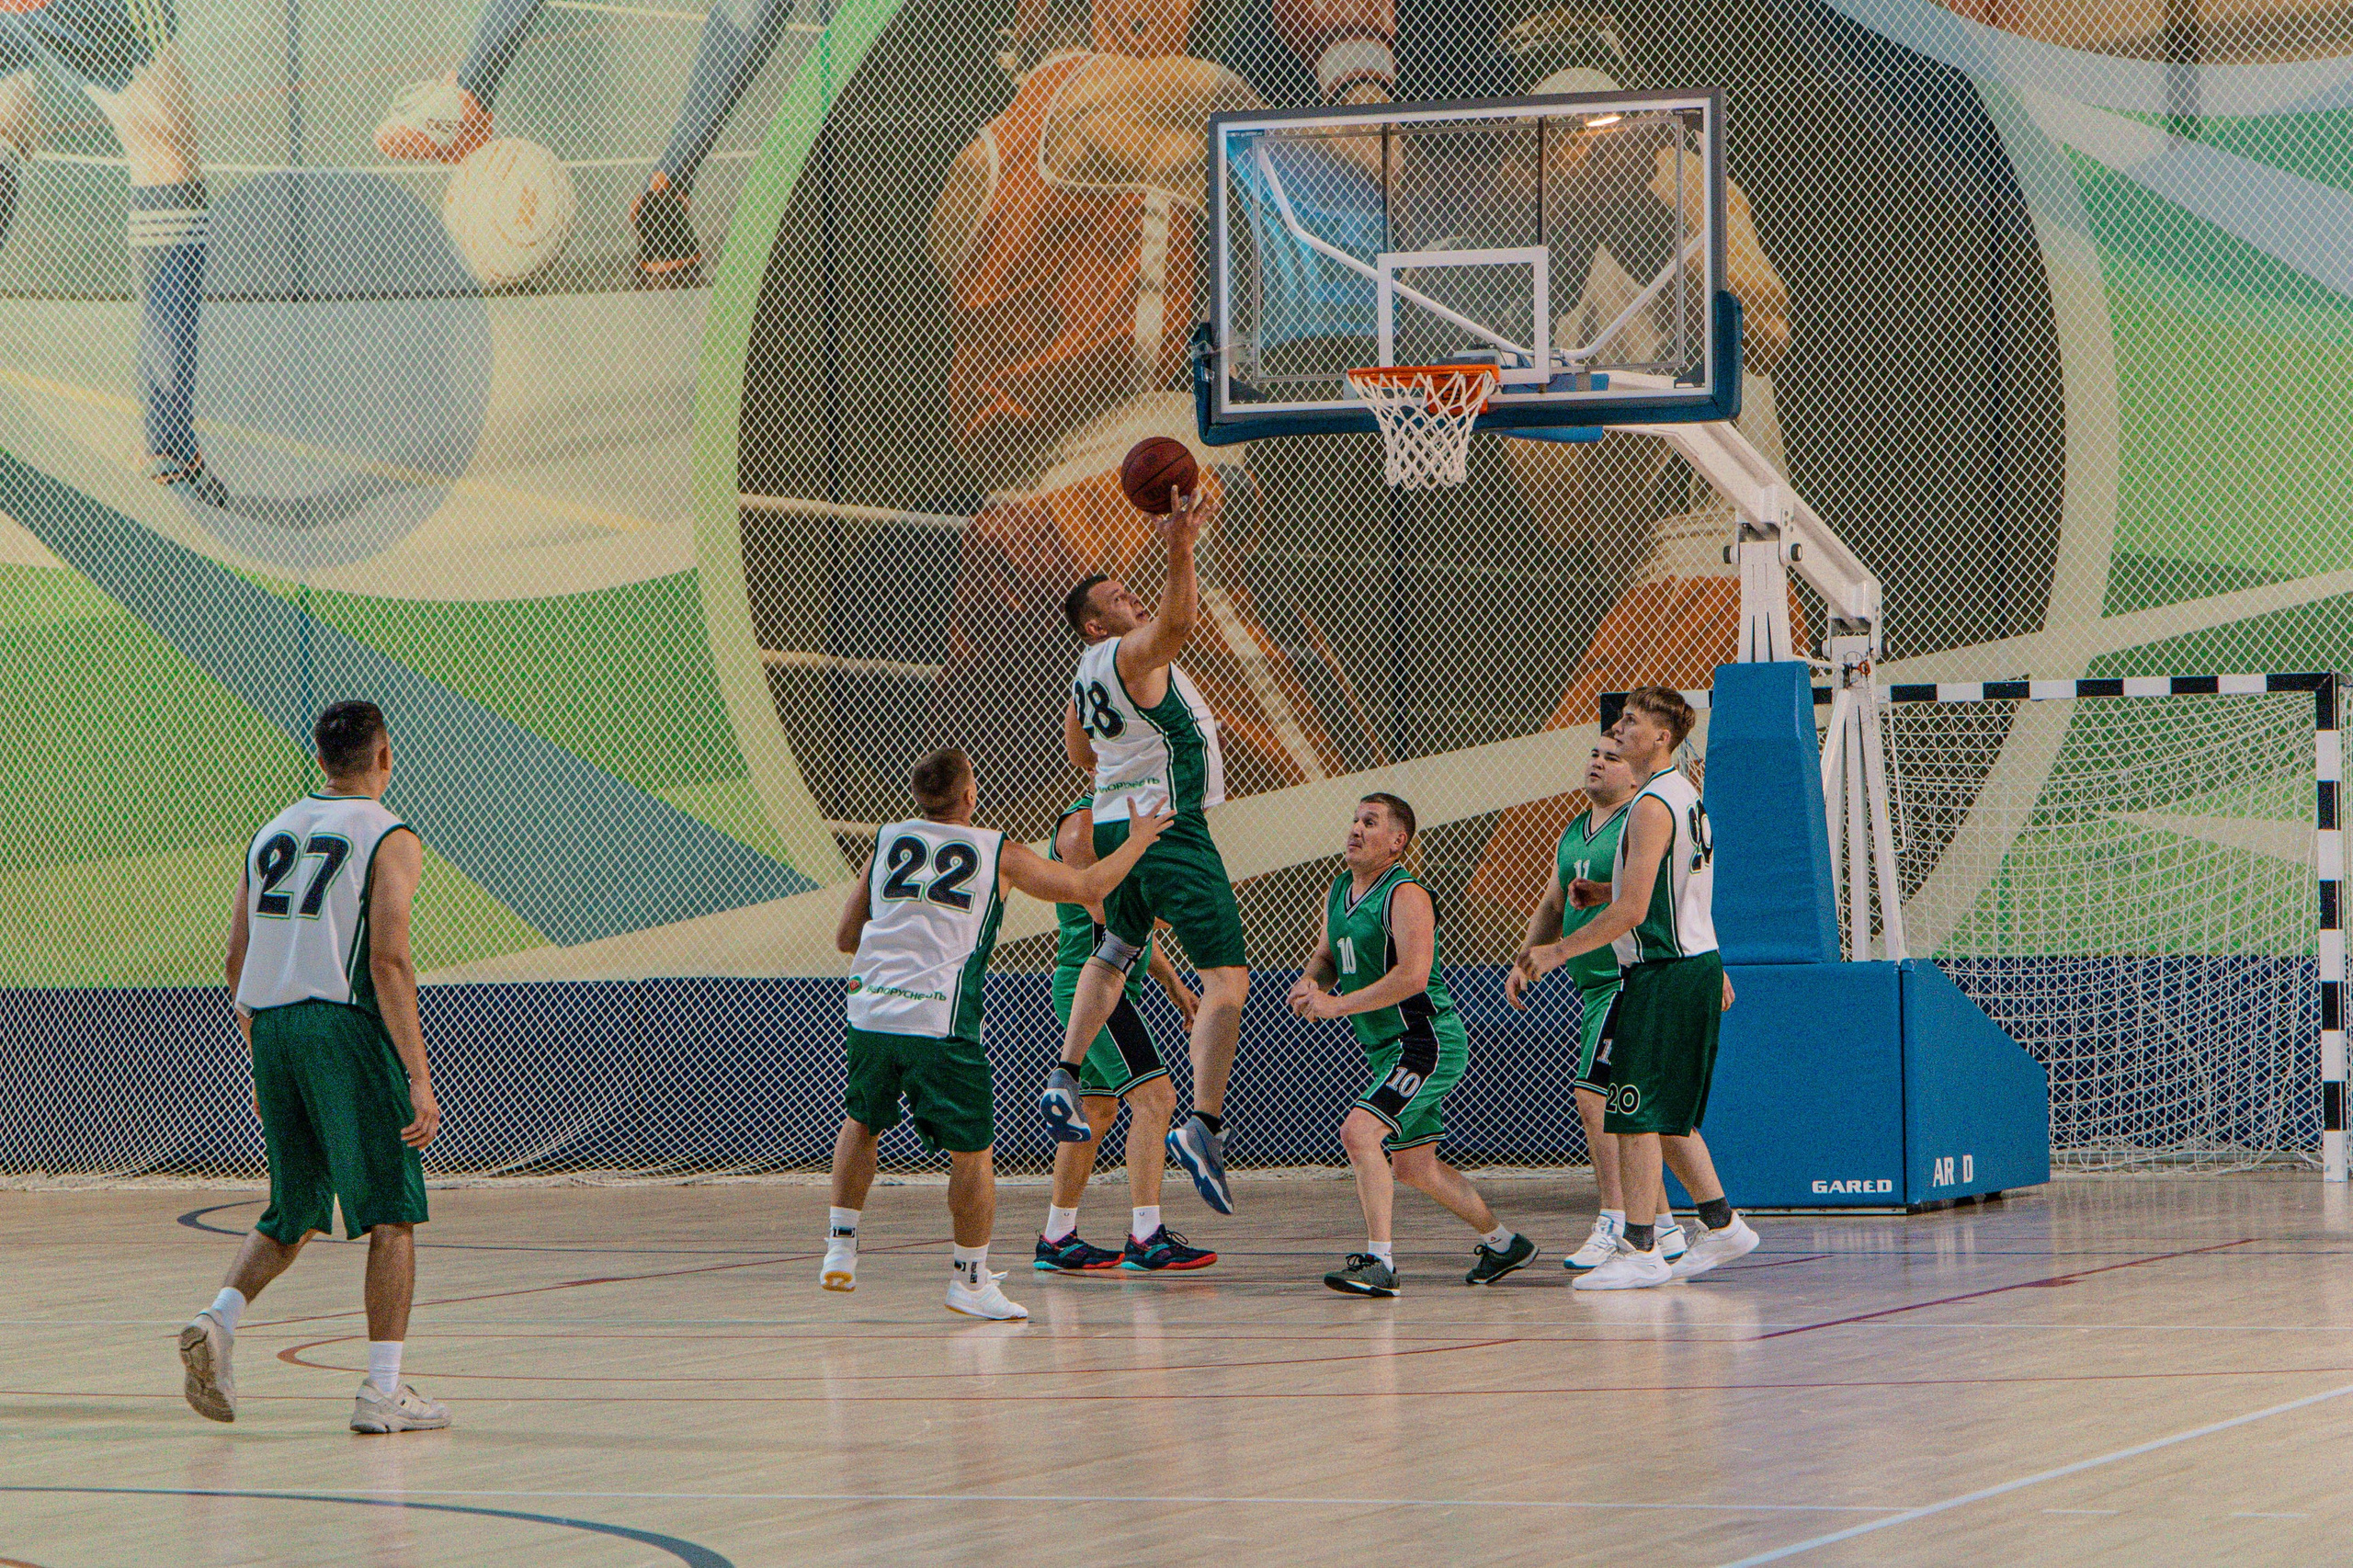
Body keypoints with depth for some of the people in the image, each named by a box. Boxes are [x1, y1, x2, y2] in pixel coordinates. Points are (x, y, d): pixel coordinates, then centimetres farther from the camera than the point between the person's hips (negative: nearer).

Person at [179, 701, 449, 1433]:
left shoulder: (272, 833, 16)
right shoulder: (390, 841, -3)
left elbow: (238, 959, 15)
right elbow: (388, 961, -13)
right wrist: (419, 1079, -13)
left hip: (272, 1027, 6)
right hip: (345, 1026, -6)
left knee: (293, 1214, 17)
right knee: (392, 1213, 2)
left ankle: (218, 1320, -6)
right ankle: (383, 1391, -2)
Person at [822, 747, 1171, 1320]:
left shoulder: (887, 841, 13)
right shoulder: (1000, 853, 6)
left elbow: (845, 937, 19)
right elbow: (1088, 888, 15)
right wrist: (1138, 841, 31)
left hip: (870, 1010, 4)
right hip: (941, 1024, -4)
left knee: (861, 1123, 26)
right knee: (972, 1149, 7)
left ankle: (840, 1246, 22)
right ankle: (971, 1279, 9)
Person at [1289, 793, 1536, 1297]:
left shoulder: (1406, 896, -17)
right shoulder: (1339, 890, 10)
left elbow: (1412, 976, -28)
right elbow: (1325, 957, 21)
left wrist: (1336, 1005, -26)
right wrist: (1310, 984, -4)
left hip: (1426, 1042, -10)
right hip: (1387, 1048, 10)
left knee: (1359, 1132, -25)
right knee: (1413, 1166, 19)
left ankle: (1379, 1262, -25)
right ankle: (1502, 1242, 38)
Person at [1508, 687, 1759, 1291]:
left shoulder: (1652, 806, -18)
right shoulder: (1686, 794, 15)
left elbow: (1632, 911, -22)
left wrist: (1557, 953, -15)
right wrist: (1602, 892, 17)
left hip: (1664, 972, -10)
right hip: (1695, 965, 10)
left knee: (1636, 1114, -8)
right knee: (1667, 1116, 18)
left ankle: (1640, 1251, -8)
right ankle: (1722, 1225, 22)